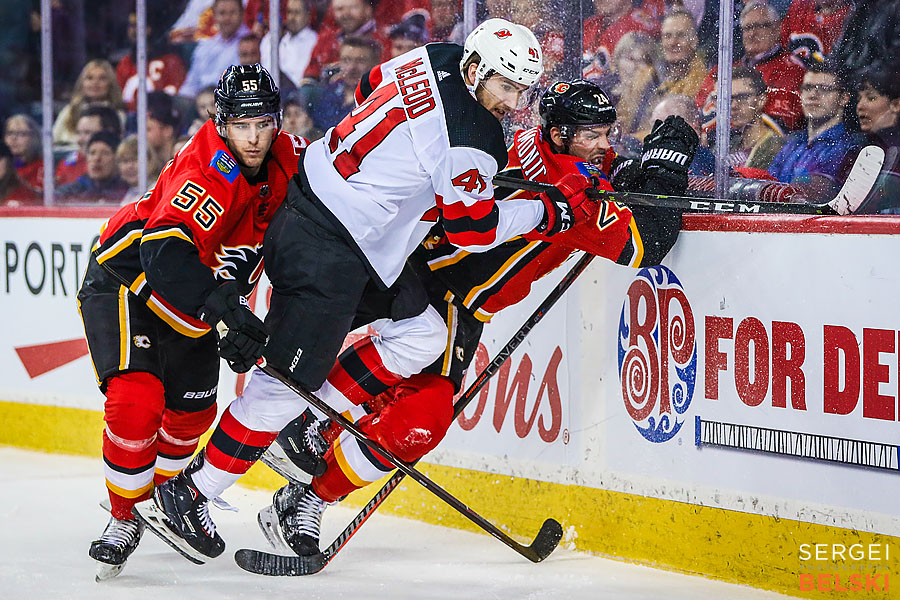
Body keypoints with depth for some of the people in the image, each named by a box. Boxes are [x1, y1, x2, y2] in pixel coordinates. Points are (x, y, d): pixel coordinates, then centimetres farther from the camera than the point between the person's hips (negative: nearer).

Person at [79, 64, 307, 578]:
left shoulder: (287, 157, -10)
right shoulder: (210, 171, -33)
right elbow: (165, 252, -45)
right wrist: (225, 309, -55)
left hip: (195, 301, 8)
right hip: (126, 281, -8)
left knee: (191, 414, 15)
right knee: (137, 400, -24)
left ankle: (156, 493, 42)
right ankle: (124, 518, -5)